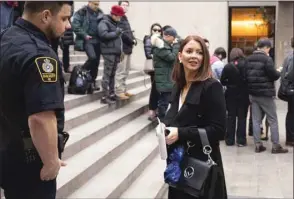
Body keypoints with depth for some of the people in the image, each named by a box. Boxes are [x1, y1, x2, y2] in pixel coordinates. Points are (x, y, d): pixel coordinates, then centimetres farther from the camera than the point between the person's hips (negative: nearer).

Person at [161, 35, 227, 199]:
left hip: (202, 166, -7)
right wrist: (164, 127, -5)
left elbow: (218, 130, -18)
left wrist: (181, 133, -23)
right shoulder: (178, 87, 9)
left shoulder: (212, 87, -14)